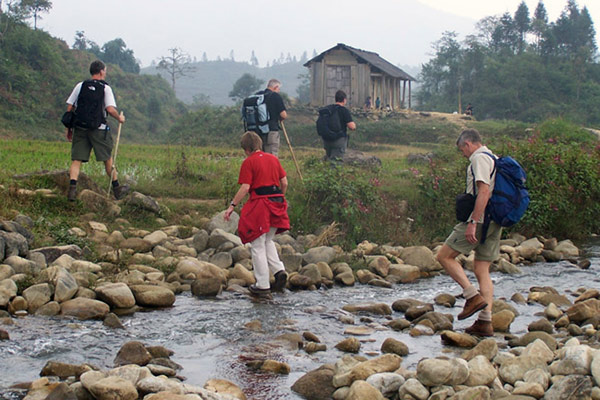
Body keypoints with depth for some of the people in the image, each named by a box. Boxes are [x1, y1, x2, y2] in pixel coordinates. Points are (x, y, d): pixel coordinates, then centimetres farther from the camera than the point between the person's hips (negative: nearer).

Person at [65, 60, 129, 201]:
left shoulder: (80, 85, 8)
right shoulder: (105, 88, -2)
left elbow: (69, 107, 6)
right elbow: (110, 109, -14)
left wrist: (68, 128, 13)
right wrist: (119, 118, 6)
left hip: (80, 127, 3)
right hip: (98, 129, -3)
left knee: (76, 159, 1)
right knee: (108, 159, 11)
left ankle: (72, 188, -17)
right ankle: (117, 189, 22)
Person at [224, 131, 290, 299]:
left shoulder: (248, 162, -7)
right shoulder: (273, 159, 11)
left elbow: (245, 188, -13)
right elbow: (284, 182, 11)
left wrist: (232, 205, -7)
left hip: (259, 206, -6)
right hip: (276, 203, 6)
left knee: (258, 246, 3)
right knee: (268, 241, 23)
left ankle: (262, 286, 4)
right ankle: (279, 270, 4)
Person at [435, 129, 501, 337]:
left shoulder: (479, 158, -9)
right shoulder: (493, 158, 21)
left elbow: (484, 191, -21)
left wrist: (473, 222, -24)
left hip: (480, 219, -9)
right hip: (495, 222, 9)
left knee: (444, 255, -1)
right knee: (482, 270, 8)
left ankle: (473, 296, -8)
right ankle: (485, 322, 4)